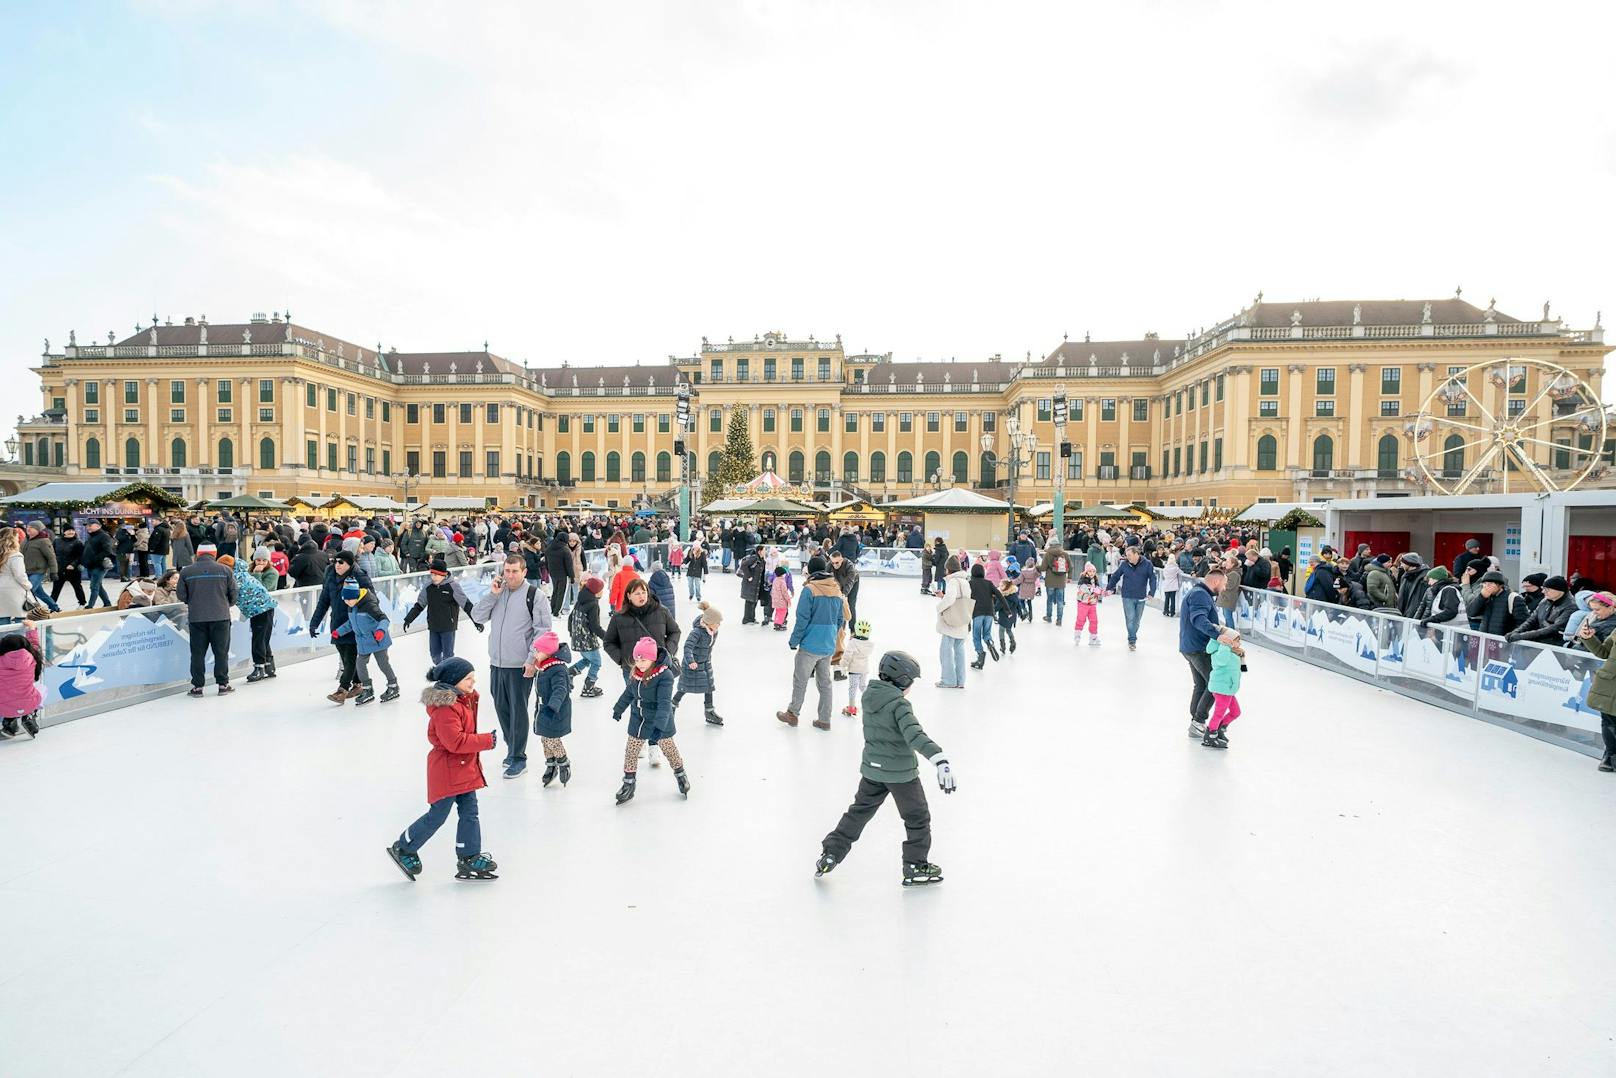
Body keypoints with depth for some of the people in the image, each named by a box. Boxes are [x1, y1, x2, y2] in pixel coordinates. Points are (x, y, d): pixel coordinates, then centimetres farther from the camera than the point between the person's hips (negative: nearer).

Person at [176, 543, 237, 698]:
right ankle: (223, 684, 10)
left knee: (198, 652, 8)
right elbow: (233, 594, 2)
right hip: (220, 616, -1)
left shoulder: (186, 571, 0)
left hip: (196, 618, 1)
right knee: (221, 651, 7)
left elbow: (181, 595, 5)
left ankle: (197, 686, 10)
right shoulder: (225, 570, -2)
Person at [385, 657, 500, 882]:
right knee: (438, 815, 3)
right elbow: (455, 742, -29)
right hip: (447, 770, -9)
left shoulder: (465, 699, 7)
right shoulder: (445, 707, -25)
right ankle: (404, 849, 25)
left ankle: (469, 859, 18)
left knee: (469, 812, 10)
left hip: (465, 767, 9)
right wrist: (487, 741, -24)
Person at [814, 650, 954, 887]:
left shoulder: (869, 696, 0)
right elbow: (914, 736, -34)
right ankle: (916, 867, 20)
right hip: (901, 772, -6)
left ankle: (831, 853, 19)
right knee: (918, 818, 12)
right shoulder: (900, 704, -22)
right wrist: (939, 759, -43)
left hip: (872, 767, 6)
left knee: (860, 810, 19)